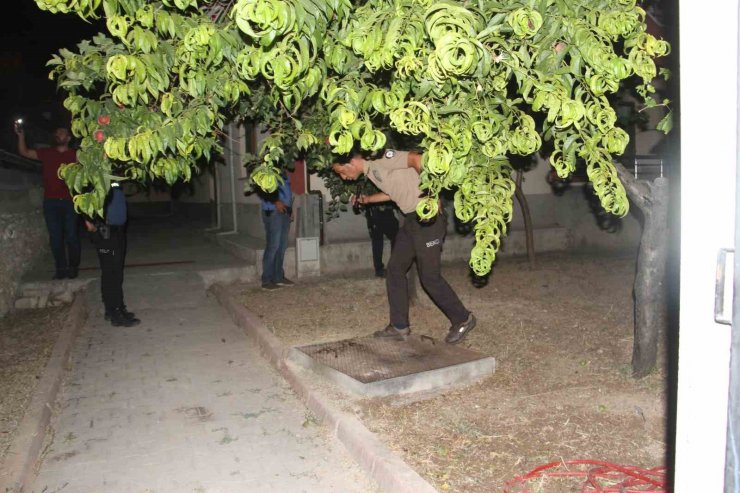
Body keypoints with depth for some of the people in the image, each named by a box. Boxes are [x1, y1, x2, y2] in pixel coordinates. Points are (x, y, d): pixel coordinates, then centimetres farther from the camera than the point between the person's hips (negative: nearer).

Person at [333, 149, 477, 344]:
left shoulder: (379, 159, -15)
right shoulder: (369, 170, 14)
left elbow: (417, 159, -25)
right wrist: (368, 199, 21)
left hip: (427, 217, -10)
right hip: (411, 219, 10)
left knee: (430, 276, -4)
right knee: (394, 269, 9)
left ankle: (462, 319, 14)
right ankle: (399, 327, 17)